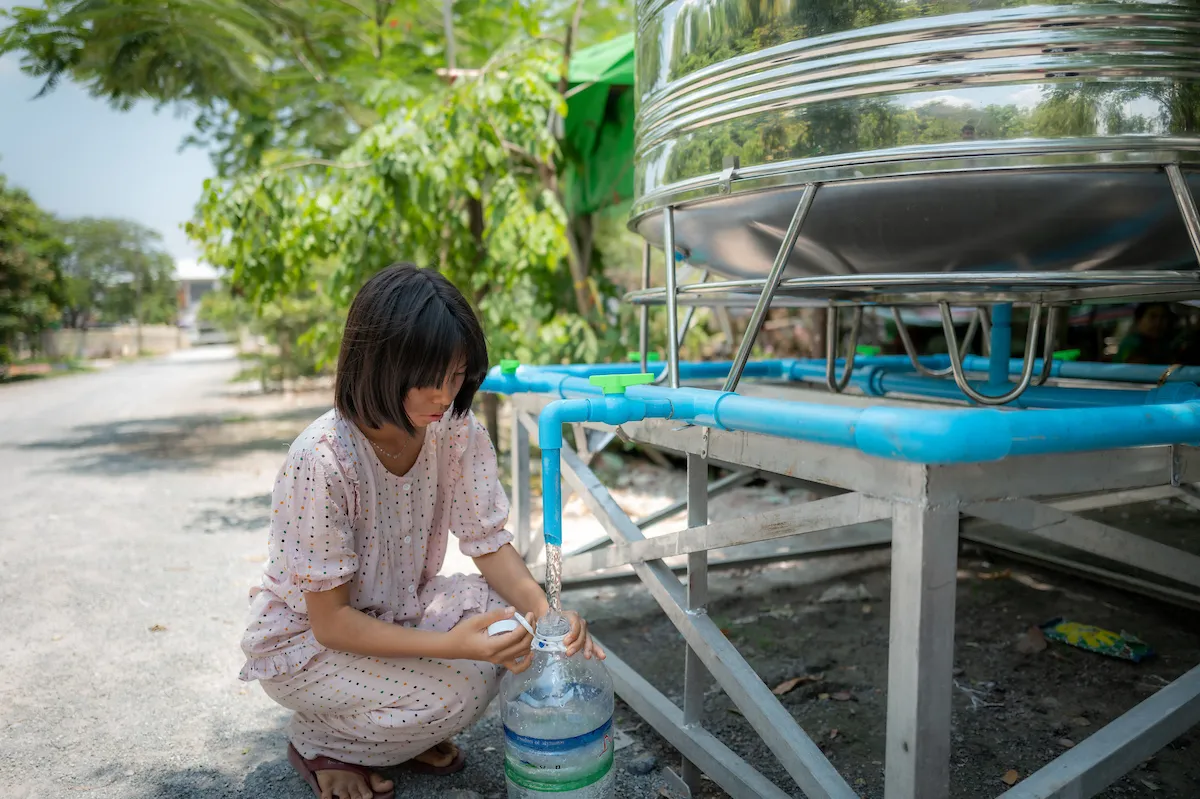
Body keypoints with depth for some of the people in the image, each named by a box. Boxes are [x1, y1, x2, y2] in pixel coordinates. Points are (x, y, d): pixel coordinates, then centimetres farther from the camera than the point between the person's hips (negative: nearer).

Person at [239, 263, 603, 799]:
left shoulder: (456, 430, -15)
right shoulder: (323, 459, -31)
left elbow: (489, 545, -8)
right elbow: (330, 621, -26)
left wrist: (543, 610, -29)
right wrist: (454, 644, -39)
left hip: (395, 611, 6)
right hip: (302, 639, -5)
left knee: (506, 612, -20)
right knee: (458, 690, -26)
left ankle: (412, 734, 8)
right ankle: (318, 740, 4)